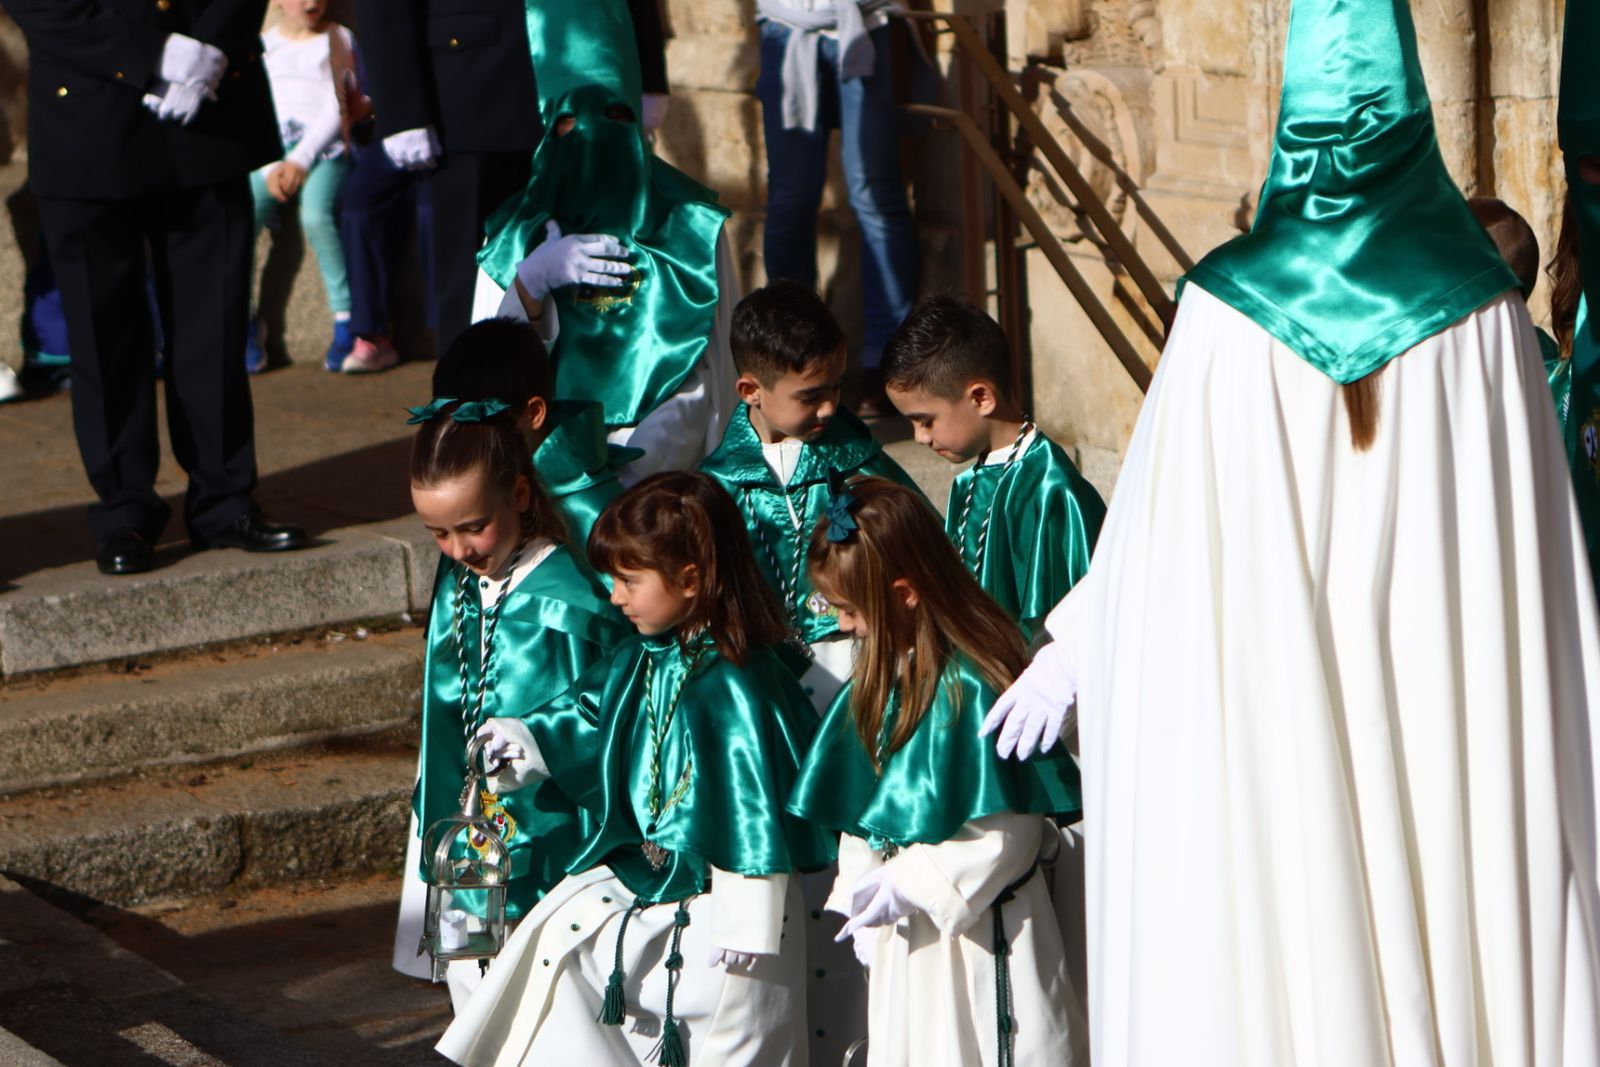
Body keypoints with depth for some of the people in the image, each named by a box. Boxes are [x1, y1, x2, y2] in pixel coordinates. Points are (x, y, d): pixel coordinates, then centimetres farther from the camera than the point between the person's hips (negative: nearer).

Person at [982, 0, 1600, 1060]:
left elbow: (1154, 513, 1)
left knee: (1277, 959, 6)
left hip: (1263, 711, 0)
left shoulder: (1229, 312, -7)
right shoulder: (1482, 316, -6)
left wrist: (1073, 646, 16)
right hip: (1447, 732, 0)